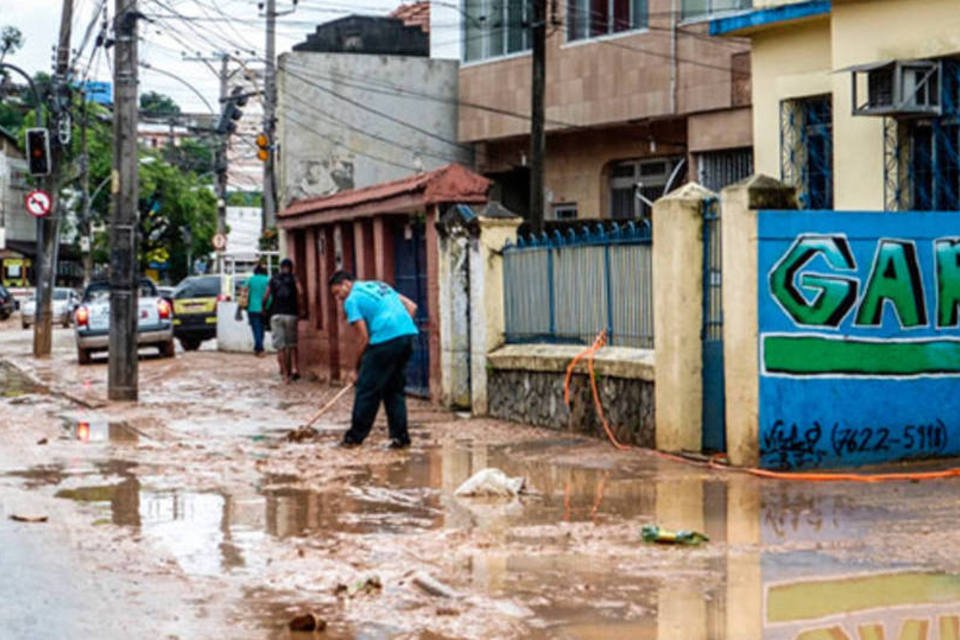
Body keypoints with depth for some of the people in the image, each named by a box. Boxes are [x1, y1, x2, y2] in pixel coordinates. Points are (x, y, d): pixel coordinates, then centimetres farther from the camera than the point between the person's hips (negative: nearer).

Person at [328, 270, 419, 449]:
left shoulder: (352, 300, 3)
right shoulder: (379, 286, 25)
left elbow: (363, 338, -2)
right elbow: (411, 306, 20)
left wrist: (358, 369, 6)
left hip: (386, 339, -7)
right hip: (408, 334, 7)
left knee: (366, 389, 4)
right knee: (394, 389, 17)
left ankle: (355, 437, 10)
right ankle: (400, 437, 13)